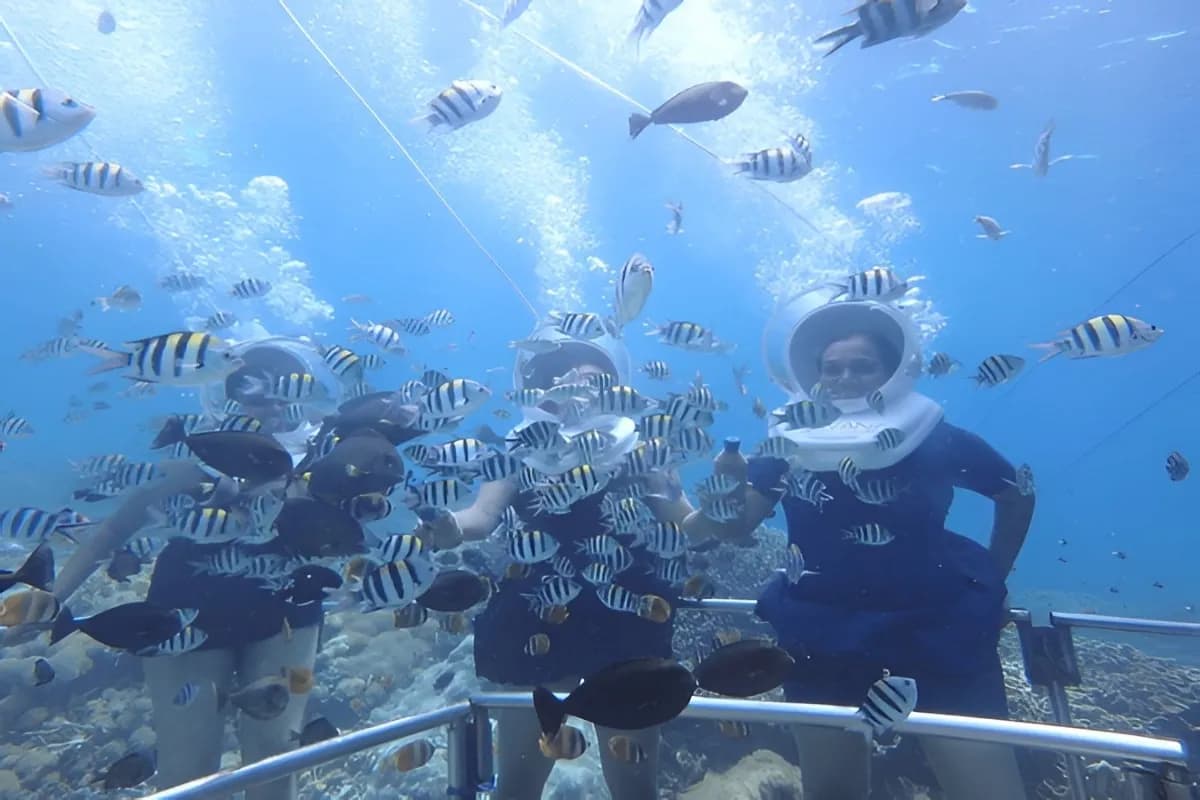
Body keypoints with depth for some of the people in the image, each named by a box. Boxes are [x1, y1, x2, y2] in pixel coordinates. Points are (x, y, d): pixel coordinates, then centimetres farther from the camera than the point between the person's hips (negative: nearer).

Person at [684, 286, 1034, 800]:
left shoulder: (939, 441, -6)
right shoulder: (790, 446, -4)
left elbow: (1017, 497, 11)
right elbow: (734, 524, -13)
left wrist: (992, 580, 8)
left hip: (936, 633, -1)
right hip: (825, 637, 1)